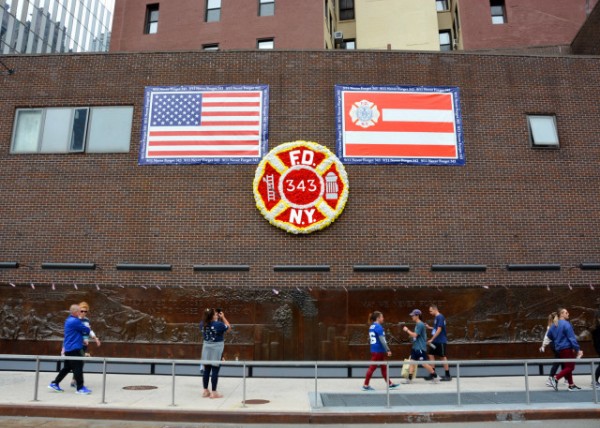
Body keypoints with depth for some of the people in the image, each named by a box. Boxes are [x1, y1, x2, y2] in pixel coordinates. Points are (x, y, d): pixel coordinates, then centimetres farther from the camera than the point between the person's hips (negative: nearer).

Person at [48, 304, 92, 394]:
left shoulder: (69, 320, 14)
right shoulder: (75, 321, -18)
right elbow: (87, 330, -10)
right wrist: (87, 328, 12)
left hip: (68, 348, 10)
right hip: (74, 348, -10)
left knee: (67, 367, 17)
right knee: (78, 368, -4)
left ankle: (54, 384, 21)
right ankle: (80, 388, 0)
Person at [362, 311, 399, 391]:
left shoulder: (371, 327, 12)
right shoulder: (378, 327, -16)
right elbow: (382, 340, -20)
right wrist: (388, 350, -17)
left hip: (374, 350, 9)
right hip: (378, 351, -9)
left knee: (384, 367, 14)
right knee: (372, 367, -2)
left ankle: (390, 384, 22)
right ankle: (365, 385, 4)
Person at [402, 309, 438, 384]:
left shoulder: (420, 324, -17)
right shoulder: (417, 324, 13)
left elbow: (415, 335, -20)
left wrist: (407, 330, -12)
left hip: (421, 348, -9)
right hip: (415, 347, 10)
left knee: (424, 363, -3)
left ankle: (435, 376, 13)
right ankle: (409, 379, 5)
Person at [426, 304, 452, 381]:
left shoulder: (440, 317, -16)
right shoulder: (436, 317, 12)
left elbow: (439, 330, -21)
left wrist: (431, 339, -20)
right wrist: (429, 327, 5)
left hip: (441, 341, -9)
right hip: (435, 341, 9)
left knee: (443, 357, -1)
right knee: (431, 354, 8)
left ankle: (448, 375, 9)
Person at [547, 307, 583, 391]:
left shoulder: (554, 324, 10)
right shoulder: (566, 324, -16)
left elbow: (549, 335, 19)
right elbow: (572, 338, -17)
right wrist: (577, 349, -14)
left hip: (559, 349, 9)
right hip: (567, 348, -9)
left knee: (566, 367, 14)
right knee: (570, 367, -3)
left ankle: (571, 385, 17)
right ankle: (555, 378, -12)